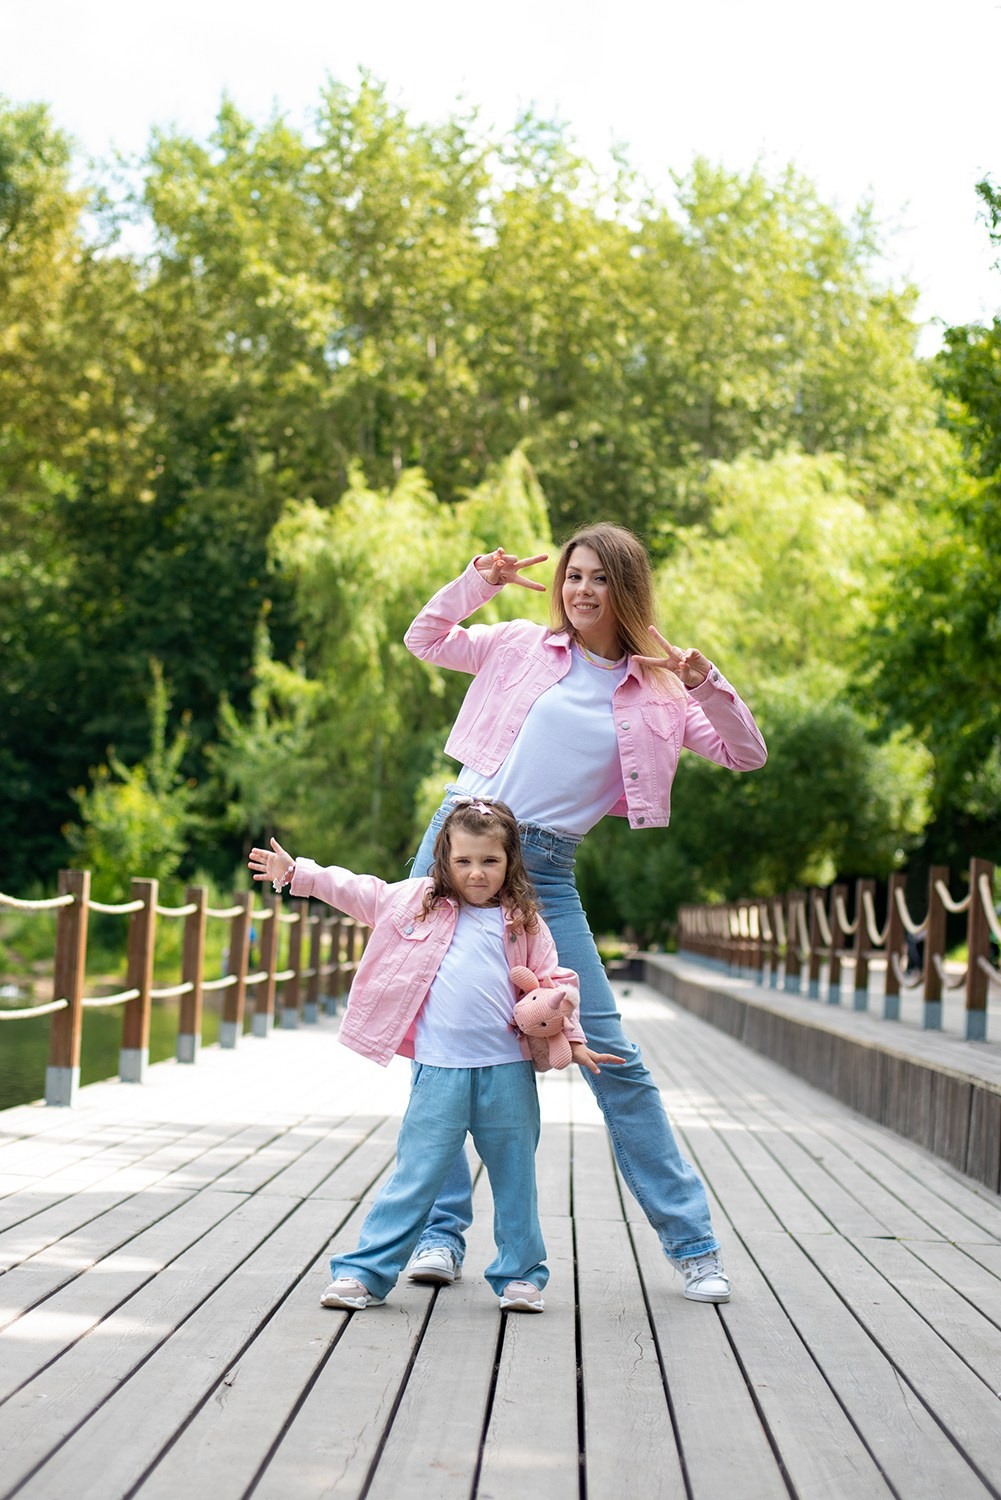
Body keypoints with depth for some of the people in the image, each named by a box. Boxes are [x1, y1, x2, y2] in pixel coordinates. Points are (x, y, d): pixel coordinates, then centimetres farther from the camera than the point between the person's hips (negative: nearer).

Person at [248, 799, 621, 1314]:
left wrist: (572, 1040, 7)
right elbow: (356, 891, 15)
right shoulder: (417, 900, 8)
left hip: (508, 1072, 1)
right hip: (439, 1071, -1)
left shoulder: (523, 922, 9)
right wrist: (296, 874, 13)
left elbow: (555, 982, 13)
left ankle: (520, 1274, 22)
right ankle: (365, 1272, 3)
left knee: (514, 1178, 9)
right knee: (415, 1175, -3)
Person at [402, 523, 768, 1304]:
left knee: (610, 1053, -5)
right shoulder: (524, 646, 7)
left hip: (544, 873, -1)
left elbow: (748, 755, 2)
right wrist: (478, 581, 2)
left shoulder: (658, 689, 6)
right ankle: (442, 1230, 13)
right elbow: (426, 641, 16)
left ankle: (692, 1242, 4)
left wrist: (708, 682, -13)